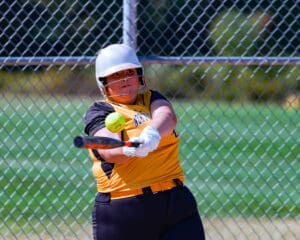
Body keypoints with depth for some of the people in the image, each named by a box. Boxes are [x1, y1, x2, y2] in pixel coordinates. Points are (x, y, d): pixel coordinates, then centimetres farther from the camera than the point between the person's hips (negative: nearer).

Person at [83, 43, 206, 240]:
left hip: (174, 200, 3)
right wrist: (130, 149, -40)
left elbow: (167, 116, -10)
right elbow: (109, 151, -16)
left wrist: (153, 131, -34)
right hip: (122, 211, -3)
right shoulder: (98, 112, 3)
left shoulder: (152, 99, 14)